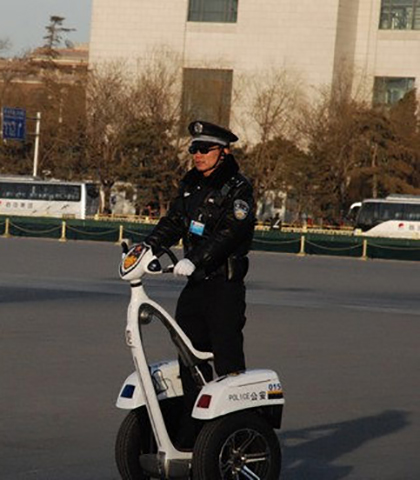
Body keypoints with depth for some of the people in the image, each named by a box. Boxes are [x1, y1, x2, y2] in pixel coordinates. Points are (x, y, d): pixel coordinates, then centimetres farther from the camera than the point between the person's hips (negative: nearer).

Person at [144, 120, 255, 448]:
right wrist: (148, 247, -1)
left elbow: (230, 233, -20)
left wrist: (196, 260, -29)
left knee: (227, 360, -9)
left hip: (225, 285, -8)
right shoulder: (192, 184, 16)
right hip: (196, 285, 8)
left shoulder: (237, 188, -8)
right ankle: (193, 431, 13)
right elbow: (173, 222, 15)